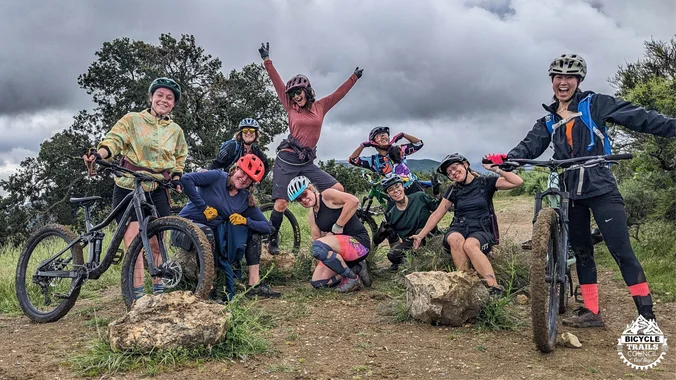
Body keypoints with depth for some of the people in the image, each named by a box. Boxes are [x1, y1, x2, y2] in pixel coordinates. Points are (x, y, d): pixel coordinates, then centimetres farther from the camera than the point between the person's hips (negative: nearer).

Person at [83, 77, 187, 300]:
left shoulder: (175, 130, 13)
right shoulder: (132, 120, 3)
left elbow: (180, 158, 27)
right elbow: (114, 140, -9)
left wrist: (176, 177, 11)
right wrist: (97, 155, -28)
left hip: (157, 191, 3)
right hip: (128, 188, -2)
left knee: (156, 242, 5)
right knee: (133, 238, -12)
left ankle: (158, 288, 18)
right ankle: (137, 293, -10)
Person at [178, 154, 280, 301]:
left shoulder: (246, 199, 1)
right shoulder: (217, 177, -12)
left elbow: (266, 227, -2)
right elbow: (186, 179, -25)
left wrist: (246, 221, -21)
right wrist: (203, 207, -22)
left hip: (216, 230, 6)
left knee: (253, 231, -5)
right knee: (207, 235, -39)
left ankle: (254, 285, -7)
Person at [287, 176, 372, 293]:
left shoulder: (327, 195, -10)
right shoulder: (312, 214, 13)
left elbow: (353, 201, -26)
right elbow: (316, 238, 10)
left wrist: (337, 227, -22)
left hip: (359, 242, -9)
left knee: (318, 246, -33)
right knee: (317, 282, 3)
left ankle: (353, 278, -15)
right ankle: (356, 268, 9)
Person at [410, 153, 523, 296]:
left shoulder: (485, 182, 4)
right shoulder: (454, 190, 11)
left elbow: (518, 182, -5)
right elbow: (437, 214, 13)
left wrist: (496, 169, -10)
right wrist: (420, 236, 10)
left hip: (482, 230, -2)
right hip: (459, 228, 2)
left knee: (469, 244, -38)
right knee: (454, 239, -36)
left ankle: (494, 286, -39)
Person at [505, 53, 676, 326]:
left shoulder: (595, 104, 1)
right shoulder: (549, 121, 12)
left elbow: (639, 117, -4)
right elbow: (530, 146, -2)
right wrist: (507, 158, -22)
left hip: (601, 188, -5)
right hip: (570, 193, 5)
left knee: (621, 250, -10)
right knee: (581, 251, 9)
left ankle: (647, 315, -5)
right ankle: (591, 311, 18)